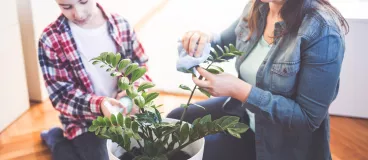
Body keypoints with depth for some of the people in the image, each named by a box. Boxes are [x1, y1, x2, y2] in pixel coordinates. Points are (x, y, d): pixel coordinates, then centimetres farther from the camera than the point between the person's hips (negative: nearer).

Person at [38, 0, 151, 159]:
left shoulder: (120, 24, -6)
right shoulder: (51, 40, -16)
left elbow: (140, 65, 3)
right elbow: (62, 96, -15)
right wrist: (99, 104, -33)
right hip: (85, 120, -4)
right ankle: (57, 138, 13)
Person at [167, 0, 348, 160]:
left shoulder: (322, 32, -30)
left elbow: (309, 118, -27)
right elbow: (224, 44, 9)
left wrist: (239, 90, -33)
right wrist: (204, 40, -16)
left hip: (283, 143, -7)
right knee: (178, 119, 5)